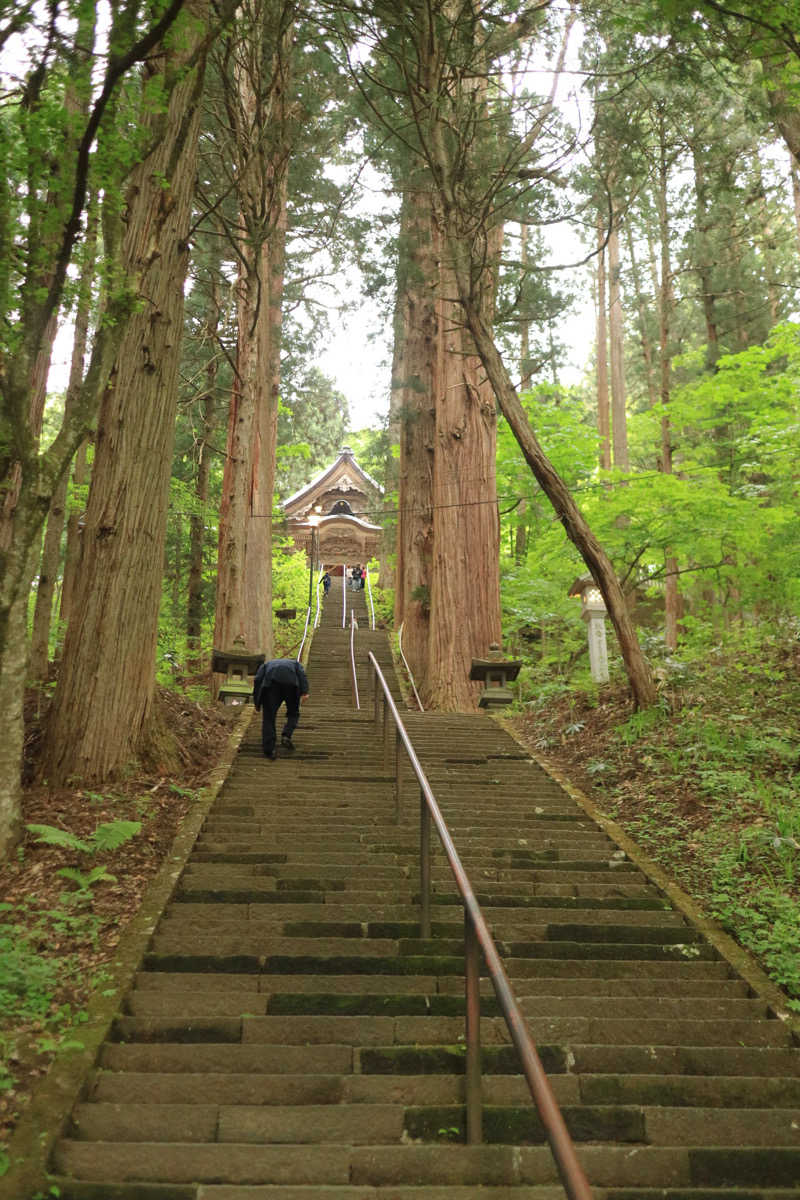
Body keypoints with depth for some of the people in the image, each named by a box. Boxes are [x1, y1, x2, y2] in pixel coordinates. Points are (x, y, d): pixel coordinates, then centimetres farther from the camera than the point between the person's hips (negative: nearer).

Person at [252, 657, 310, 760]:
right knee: (293, 713, 22)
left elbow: (257, 680, 19)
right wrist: (304, 692, 2)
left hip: (271, 682, 0)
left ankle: (269, 750, 1)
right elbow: (302, 675, 16)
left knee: (268, 718, 7)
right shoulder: (295, 663, 38)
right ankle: (286, 736, 1)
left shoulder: (266, 665, 38)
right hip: (291, 682, 0)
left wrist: (256, 702, 21)